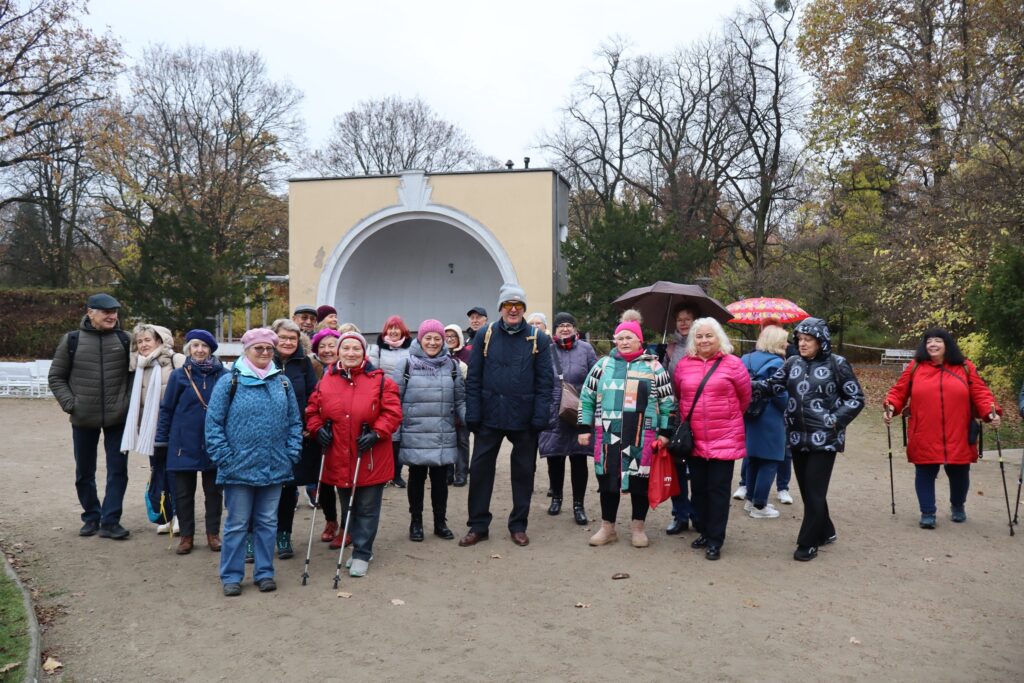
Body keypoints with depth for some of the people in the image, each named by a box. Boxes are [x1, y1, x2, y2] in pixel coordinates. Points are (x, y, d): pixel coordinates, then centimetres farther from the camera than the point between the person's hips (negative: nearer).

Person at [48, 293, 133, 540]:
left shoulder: (124, 340, 0)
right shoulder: (72, 340, -2)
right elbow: (56, 377, 5)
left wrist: (130, 402, -3)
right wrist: (69, 404, -7)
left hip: (118, 418, 0)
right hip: (83, 419, 0)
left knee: (118, 470, -1)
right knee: (84, 473, 11)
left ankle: (110, 521, 6)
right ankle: (91, 517, 28)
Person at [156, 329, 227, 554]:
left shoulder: (223, 375, -4)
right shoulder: (179, 375, -2)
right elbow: (166, 409, 3)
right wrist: (161, 440, 2)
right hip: (184, 443, 0)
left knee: (213, 490, 10)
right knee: (183, 492, 8)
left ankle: (213, 533, 23)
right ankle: (186, 535, 22)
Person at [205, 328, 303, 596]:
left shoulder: (282, 382, 7)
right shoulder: (229, 382, -4)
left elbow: (294, 421, 10)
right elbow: (213, 423, -5)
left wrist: (292, 454, 2)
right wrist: (225, 458, -10)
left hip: (274, 469, 3)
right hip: (239, 469, -3)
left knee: (268, 522, 12)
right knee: (237, 524, 6)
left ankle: (264, 573, 23)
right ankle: (231, 576, 18)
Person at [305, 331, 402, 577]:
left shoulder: (380, 380, -6)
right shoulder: (326, 380, 4)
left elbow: (392, 412, -8)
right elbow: (313, 410, 13)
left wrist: (376, 433, -19)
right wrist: (318, 428, -4)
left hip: (370, 458, -4)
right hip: (339, 458, 4)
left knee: (366, 509, 4)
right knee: (347, 507, 17)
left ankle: (361, 554, 16)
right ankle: (361, 546, 34)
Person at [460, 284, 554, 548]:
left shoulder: (538, 339, 0)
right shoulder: (485, 335, 2)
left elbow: (545, 381, -3)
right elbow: (473, 378, 1)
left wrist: (540, 417, -10)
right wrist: (473, 414, -6)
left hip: (524, 418, 0)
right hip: (490, 416, 1)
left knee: (523, 471, 9)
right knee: (480, 469, 4)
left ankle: (518, 525, 24)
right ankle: (478, 525, 18)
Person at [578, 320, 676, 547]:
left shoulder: (653, 366, 5)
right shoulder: (604, 364, 7)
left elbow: (667, 401, 6)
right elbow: (587, 396, 10)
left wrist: (665, 431, 1)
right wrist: (584, 427, 5)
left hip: (643, 437, -1)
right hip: (608, 434, 1)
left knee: (640, 480, 6)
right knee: (608, 479, 8)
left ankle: (638, 528, 23)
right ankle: (607, 528, 22)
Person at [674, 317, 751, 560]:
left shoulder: (732, 363, -4)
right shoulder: (683, 364, 4)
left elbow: (745, 397, 6)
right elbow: (678, 395, 16)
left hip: (724, 438, -3)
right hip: (693, 439, 3)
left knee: (718, 489, 1)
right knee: (698, 488, 12)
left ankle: (715, 540, 10)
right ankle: (704, 531, 27)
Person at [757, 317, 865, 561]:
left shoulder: (837, 364, -6)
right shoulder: (792, 363, 6)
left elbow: (857, 398, -3)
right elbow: (773, 385, 1)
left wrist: (835, 420, -13)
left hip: (824, 438, -5)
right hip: (798, 437, 5)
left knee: (815, 491, -2)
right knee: (806, 489, 13)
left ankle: (808, 543, 9)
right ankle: (825, 532, 31)